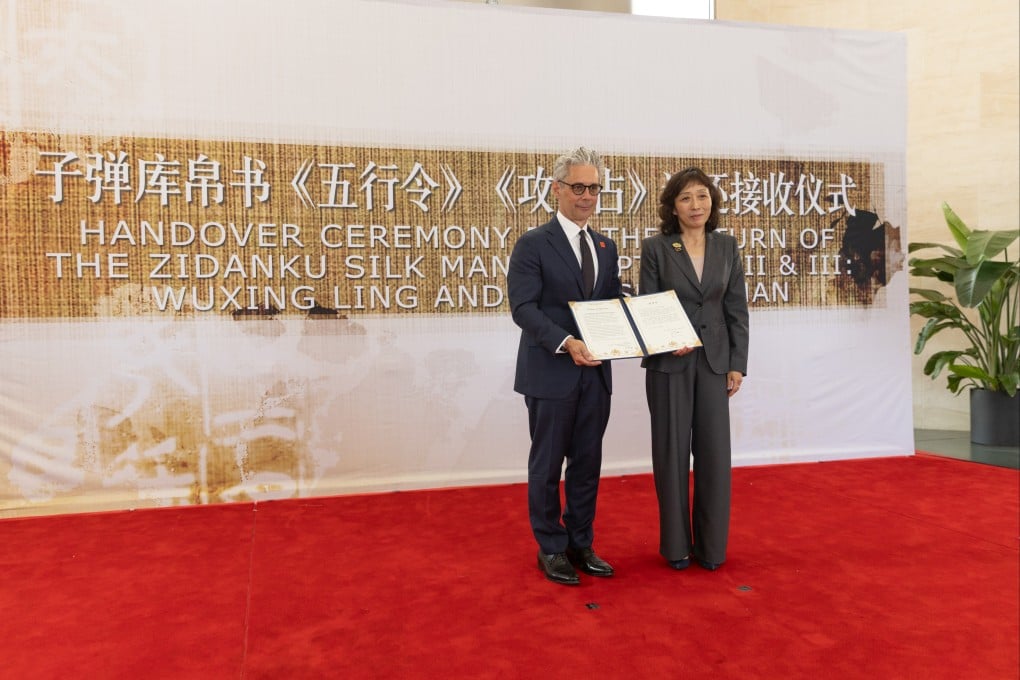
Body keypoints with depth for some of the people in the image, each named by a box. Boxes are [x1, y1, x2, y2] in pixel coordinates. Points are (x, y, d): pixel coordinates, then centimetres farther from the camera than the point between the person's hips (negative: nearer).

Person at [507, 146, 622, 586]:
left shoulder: (606, 248, 13)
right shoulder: (533, 245, -7)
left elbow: (614, 303, 14)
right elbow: (523, 308, -15)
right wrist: (566, 343, -28)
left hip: (596, 372, 6)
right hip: (551, 373, -6)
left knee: (587, 463, 13)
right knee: (547, 464, 7)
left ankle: (580, 545, 29)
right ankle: (551, 549, 22)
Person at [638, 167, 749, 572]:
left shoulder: (726, 246, 7)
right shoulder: (655, 248, -2)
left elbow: (737, 308, 6)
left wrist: (737, 364, 1)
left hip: (714, 361, 2)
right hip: (669, 362, -2)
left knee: (714, 452, 3)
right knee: (672, 451, 4)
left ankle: (711, 546, 18)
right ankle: (676, 545, 19)